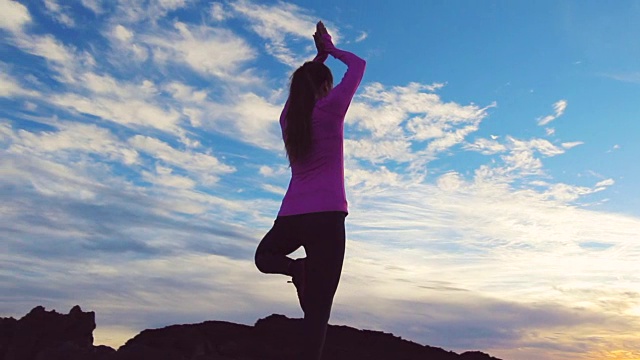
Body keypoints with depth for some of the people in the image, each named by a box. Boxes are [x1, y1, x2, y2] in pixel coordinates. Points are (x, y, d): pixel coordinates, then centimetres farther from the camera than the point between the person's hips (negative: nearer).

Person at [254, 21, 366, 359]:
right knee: (318, 306, -3)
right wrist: (330, 49, 28)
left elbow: (304, 84, 36)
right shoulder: (330, 107, 0)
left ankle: (296, 268, -1)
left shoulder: (288, 115, 14)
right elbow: (358, 65, 15)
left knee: (264, 256, 31)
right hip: (327, 214, -4)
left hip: (291, 215, 5)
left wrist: (319, 55, 40)